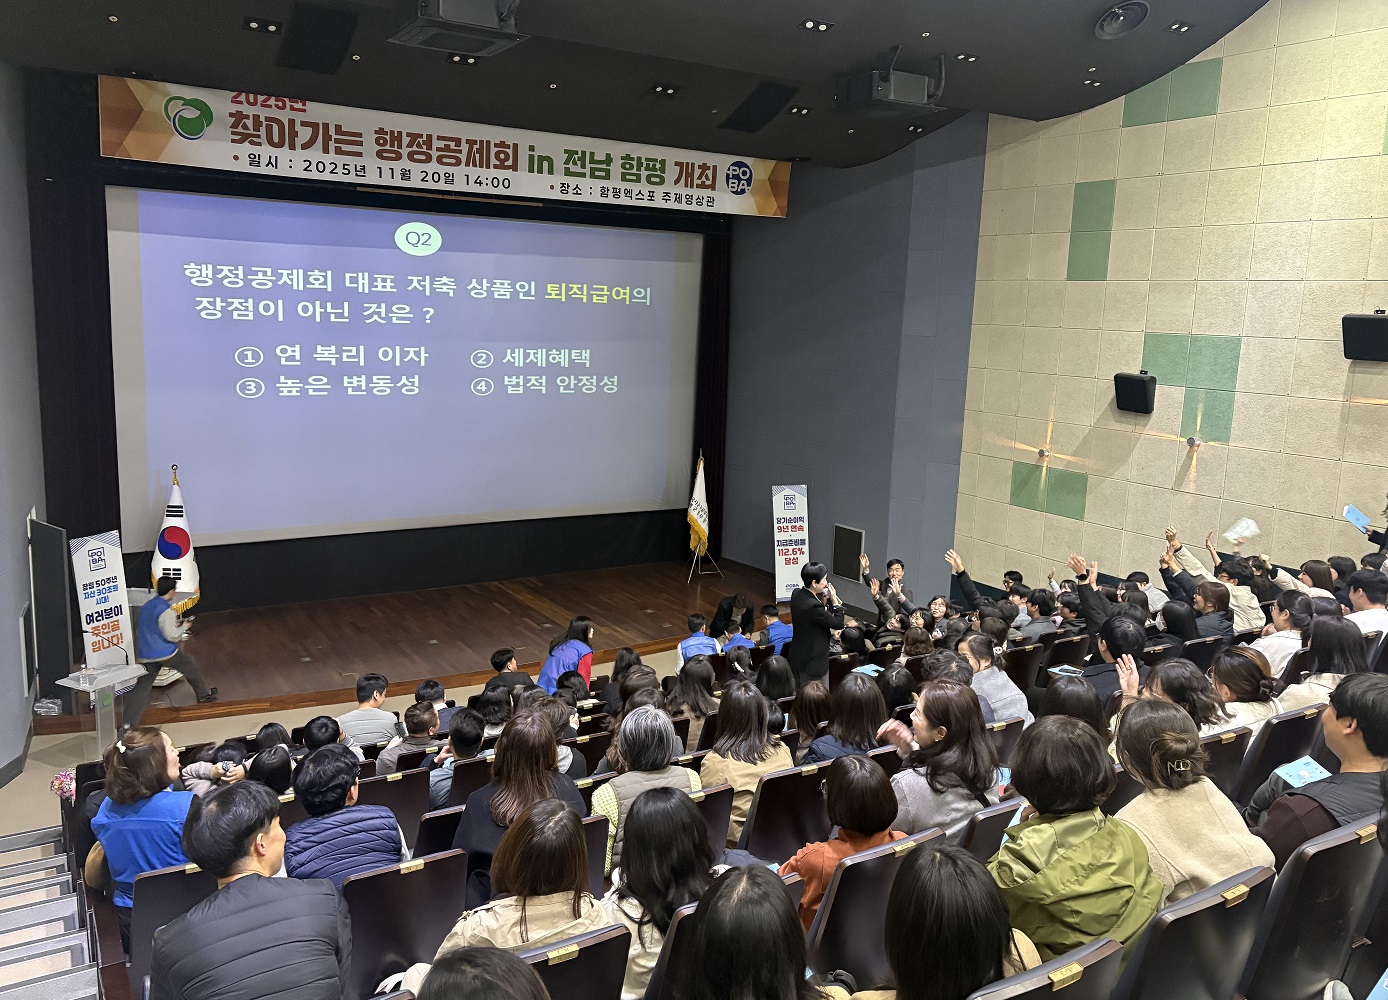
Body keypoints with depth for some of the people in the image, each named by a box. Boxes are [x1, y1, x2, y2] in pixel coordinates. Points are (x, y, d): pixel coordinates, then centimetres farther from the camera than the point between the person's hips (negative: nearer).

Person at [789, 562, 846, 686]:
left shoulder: (796, 594, -2)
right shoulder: (813, 605, -30)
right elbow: (839, 623, -20)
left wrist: (824, 600, -2)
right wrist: (834, 600, -12)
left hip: (797, 656, 9)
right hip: (811, 662, -9)